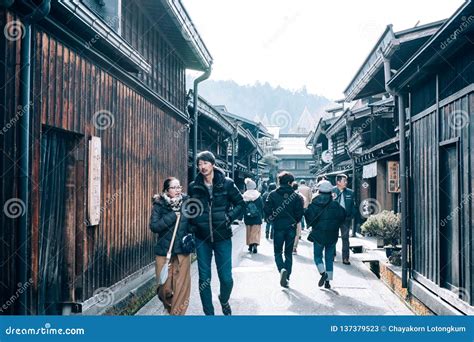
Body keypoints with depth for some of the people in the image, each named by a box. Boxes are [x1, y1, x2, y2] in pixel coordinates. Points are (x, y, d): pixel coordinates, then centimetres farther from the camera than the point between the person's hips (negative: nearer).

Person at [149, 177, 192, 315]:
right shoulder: (159, 205, -2)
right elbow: (153, 226, -12)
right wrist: (172, 216, -16)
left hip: (183, 251, 1)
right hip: (164, 251, -1)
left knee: (181, 286, -1)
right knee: (165, 287, 3)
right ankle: (169, 308, 34)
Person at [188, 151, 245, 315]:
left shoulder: (226, 183, -4)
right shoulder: (194, 186, 2)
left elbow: (240, 204, 3)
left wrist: (229, 216, -12)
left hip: (223, 237, -1)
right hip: (202, 239, 2)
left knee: (226, 278, 1)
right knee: (204, 279, 6)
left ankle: (224, 301, 34)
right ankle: (208, 312, 22)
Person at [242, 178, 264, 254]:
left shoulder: (244, 196, -4)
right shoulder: (258, 196, -5)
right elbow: (262, 207, -1)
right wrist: (261, 215, 10)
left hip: (247, 218, 1)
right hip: (257, 218, -1)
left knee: (249, 232, 14)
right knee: (256, 232, 1)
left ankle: (250, 245, 17)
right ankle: (255, 244, -17)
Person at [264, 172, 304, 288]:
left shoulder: (273, 194, -5)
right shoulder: (296, 196, -3)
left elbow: (266, 210, -8)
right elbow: (300, 212, -5)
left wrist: (272, 220, 8)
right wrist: (295, 221, 12)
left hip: (278, 227, -1)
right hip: (291, 227, 1)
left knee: (278, 251, 11)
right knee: (289, 253, 12)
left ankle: (282, 269, -16)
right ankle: (287, 278, 10)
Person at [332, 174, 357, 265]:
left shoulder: (350, 192, 4)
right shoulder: (331, 191, -5)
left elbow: (353, 206, 8)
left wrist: (352, 216, -3)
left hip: (346, 219, 1)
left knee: (345, 238, 2)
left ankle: (345, 258, 7)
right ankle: (332, 255, 28)